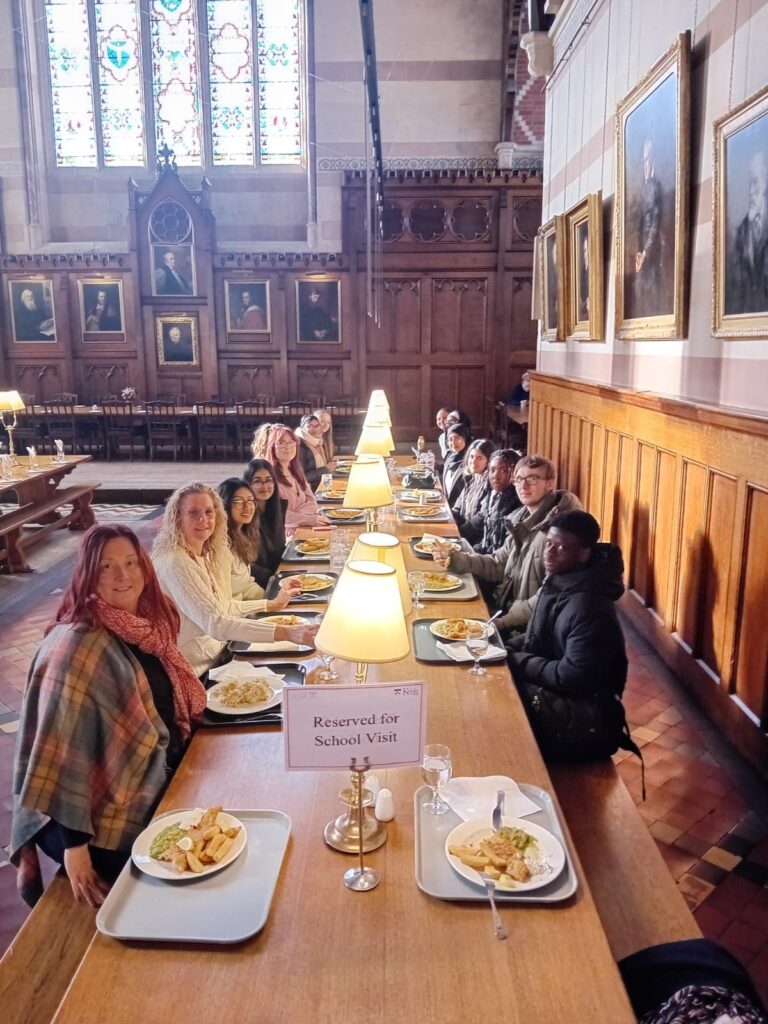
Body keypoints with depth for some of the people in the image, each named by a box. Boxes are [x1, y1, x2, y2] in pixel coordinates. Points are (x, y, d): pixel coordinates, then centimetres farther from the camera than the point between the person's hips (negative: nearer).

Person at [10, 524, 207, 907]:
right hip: (105, 825, -7)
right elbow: (61, 749, -29)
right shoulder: (76, 647, -26)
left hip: (156, 790, 8)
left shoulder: (151, 620, -2)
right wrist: (74, 846, -29)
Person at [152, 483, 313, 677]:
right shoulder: (174, 563, -23)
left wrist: (273, 604, 14)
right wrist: (284, 633, -37)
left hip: (218, 653, 8)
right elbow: (214, 623, -32)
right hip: (199, 671, -8)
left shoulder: (208, 555, 4)